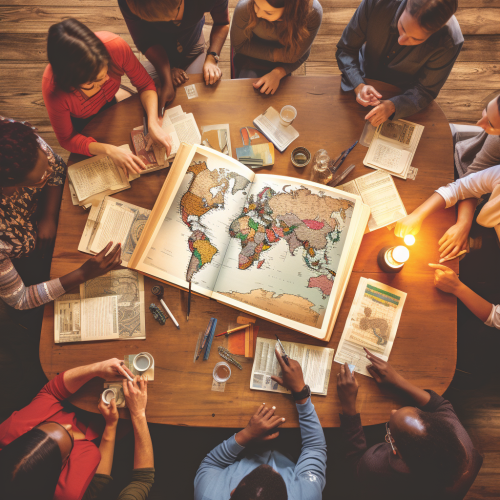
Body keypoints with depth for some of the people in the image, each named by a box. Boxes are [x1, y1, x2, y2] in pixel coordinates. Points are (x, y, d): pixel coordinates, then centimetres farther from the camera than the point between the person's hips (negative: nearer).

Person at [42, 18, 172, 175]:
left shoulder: (115, 46, -42)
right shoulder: (53, 90, -45)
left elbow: (146, 85, -24)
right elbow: (67, 139, -29)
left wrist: (153, 124, -41)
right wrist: (109, 150, -45)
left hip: (109, 104, 2)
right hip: (80, 122, -2)